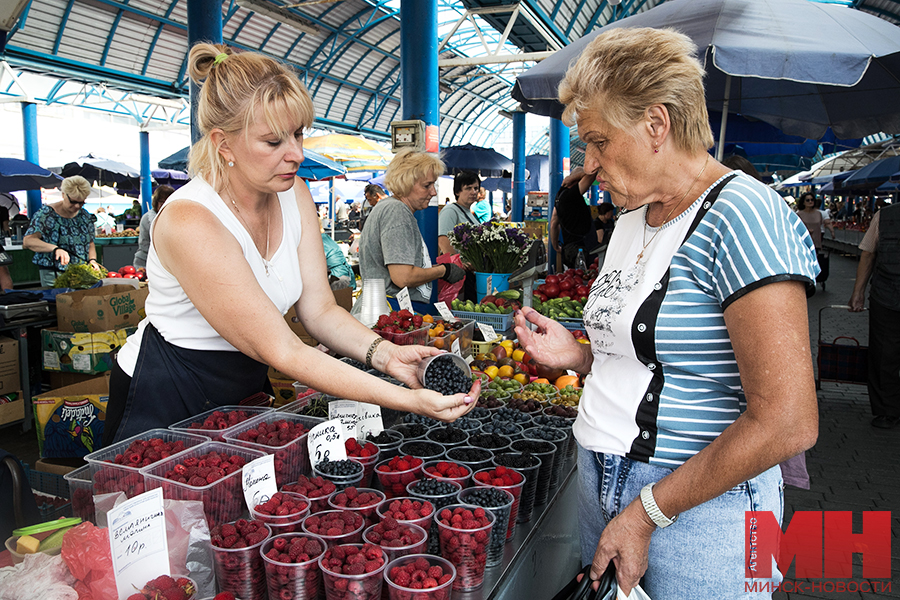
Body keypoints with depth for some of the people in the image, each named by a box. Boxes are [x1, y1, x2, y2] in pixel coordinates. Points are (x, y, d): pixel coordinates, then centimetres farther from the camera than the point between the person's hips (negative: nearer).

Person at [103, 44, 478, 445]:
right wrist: (406, 401, -36)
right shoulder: (189, 221, -29)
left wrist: (386, 354, -28)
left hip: (245, 387, 6)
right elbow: (280, 350, -31)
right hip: (164, 401, -6)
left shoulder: (294, 194, -6)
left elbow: (319, 310, -8)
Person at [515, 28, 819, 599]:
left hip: (697, 512, -7)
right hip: (603, 484, 8)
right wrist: (578, 354, 1)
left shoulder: (741, 215, -17)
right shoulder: (631, 220, 10)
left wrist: (646, 512, -18)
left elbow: (787, 422, -23)